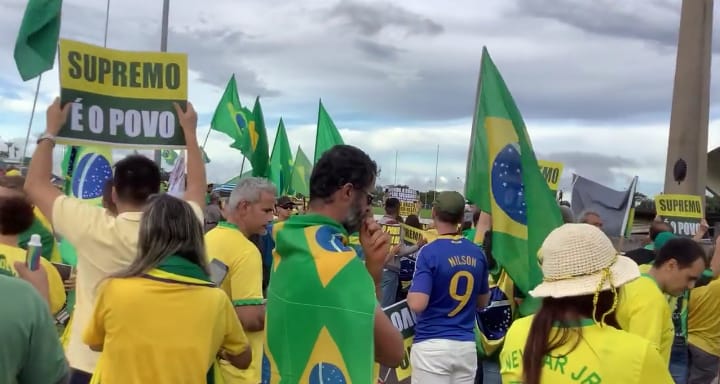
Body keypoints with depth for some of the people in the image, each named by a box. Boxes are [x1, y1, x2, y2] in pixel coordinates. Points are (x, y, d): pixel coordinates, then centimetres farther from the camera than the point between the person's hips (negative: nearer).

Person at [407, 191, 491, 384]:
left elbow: (417, 304, -20)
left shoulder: (429, 252, -13)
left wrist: (410, 293, 1)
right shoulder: (477, 253, 4)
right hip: (466, 345, 5)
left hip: (432, 345, -5)